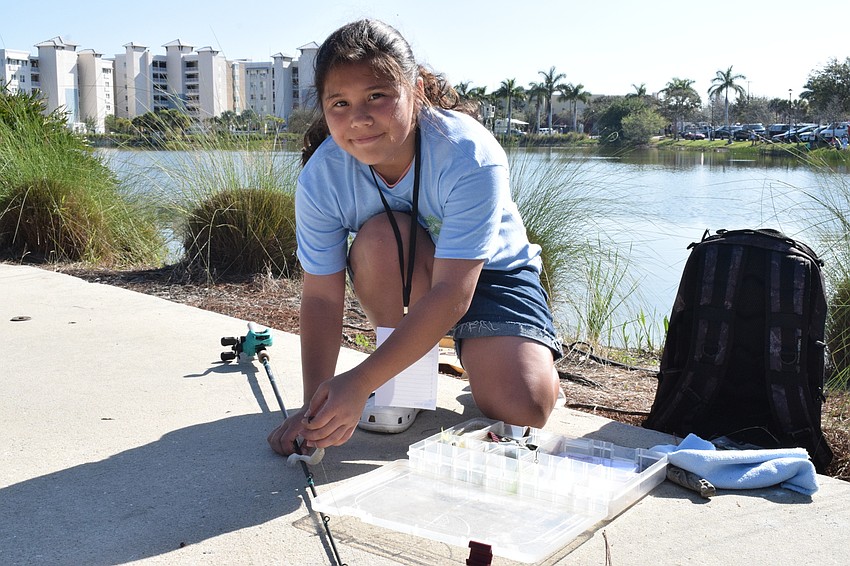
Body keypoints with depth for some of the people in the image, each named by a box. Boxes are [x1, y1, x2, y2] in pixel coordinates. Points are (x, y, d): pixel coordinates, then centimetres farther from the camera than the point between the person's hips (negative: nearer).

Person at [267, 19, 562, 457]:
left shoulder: (470, 157, -33)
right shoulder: (320, 178, -23)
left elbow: (451, 294, -37)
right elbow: (321, 297, -19)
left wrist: (359, 383, -41)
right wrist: (314, 404, -28)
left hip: (490, 272, -3)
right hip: (402, 280, 3)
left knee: (521, 409, -25)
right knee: (380, 235, -34)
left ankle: (476, 361, 10)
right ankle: (403, 374, -10)